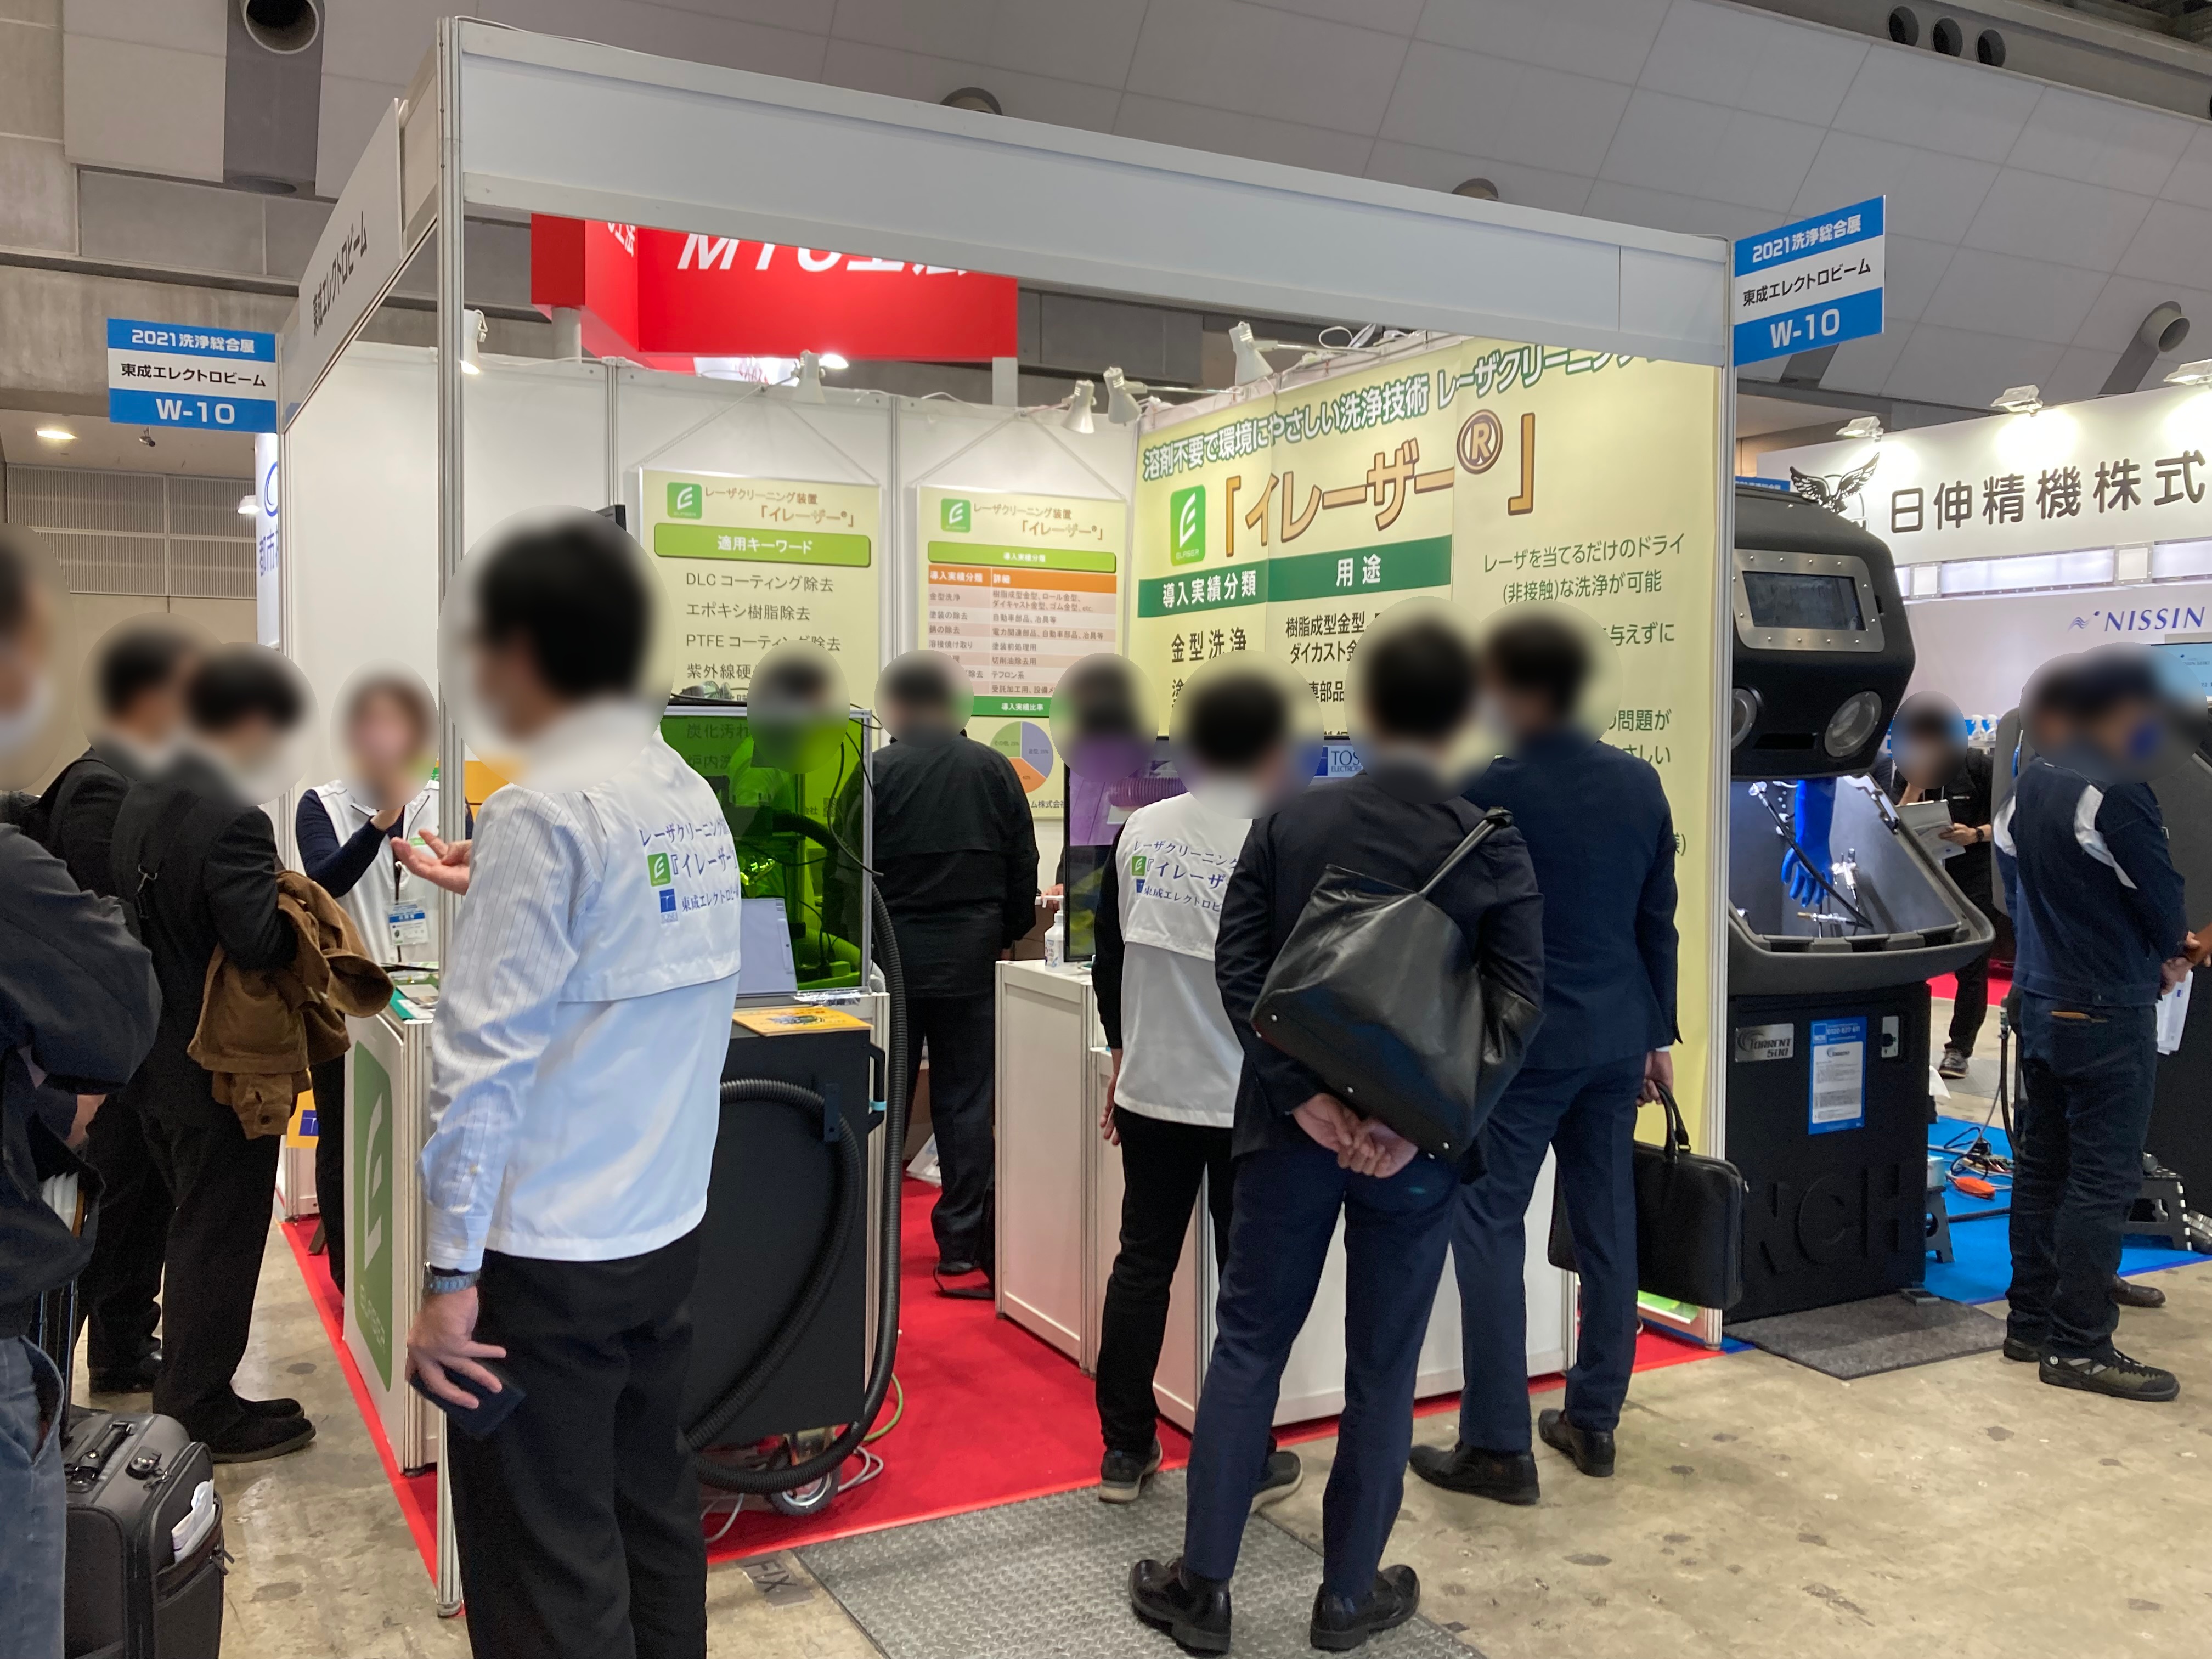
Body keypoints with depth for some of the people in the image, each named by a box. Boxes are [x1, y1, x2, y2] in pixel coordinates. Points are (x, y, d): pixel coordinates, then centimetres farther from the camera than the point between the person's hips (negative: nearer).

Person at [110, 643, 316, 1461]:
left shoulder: (143, 800, 6)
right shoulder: (233, 819, -24)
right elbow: (261, 940, -33)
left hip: (159, 1061, 9)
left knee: (196, 1228, 22)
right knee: (220, 1241, 6)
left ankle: (184, 1386, 36)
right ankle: (202, 1414, 19)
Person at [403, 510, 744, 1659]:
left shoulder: (543, 812, -16)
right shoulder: (692, 797, 5)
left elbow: (486, 1058, -18)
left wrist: (450, 1275, -14)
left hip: (547, 1255, -7)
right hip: (668, 1225, 7)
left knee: (549, 1566, 5)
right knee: (653, 1506, 19)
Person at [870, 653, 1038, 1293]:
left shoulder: (874, 772, -8)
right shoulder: (994, 770, 1)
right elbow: (1024, 869, 4)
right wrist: (1009, 935, 16)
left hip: (893, 955, -2)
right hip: (970, 957, 2)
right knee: (966, 1102, 6)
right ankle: (964, 1250, 7)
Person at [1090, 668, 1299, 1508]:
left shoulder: (1139, 832, -1)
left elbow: (1109, 961, 7)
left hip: (1151, 1087, 4)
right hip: (1250, 1101, -4)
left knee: (1141, 1263, 14)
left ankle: (1125, 1451, 23)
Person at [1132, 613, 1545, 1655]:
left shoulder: (1291, 821, -3)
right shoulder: (1495, 847, -6)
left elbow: (1238, 966, -8)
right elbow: (1516, 1002, -13)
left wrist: (1305, 1096, -11)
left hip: (1295, 1124, 1)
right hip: (1416, 1143, -1)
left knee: (1247, 1345, 12)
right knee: (1383, 1368, 12)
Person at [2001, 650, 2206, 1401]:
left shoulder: (2030, 783, 7)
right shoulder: (2118, 795, -19)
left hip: (2039, 1001, 9)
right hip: (2107, 1013, -8)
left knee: (2041, 1165, 14)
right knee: (2102, 1180, -1)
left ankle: (2030, 1323, 22)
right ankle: (2078, 1347, 4)